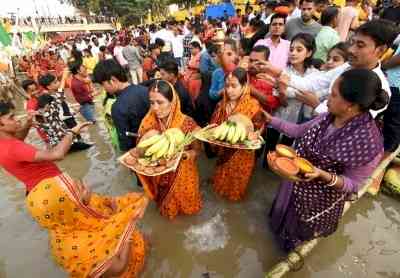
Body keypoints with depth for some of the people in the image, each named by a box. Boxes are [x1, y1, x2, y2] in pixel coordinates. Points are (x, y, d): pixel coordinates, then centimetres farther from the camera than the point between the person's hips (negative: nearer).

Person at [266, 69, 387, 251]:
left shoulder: (367, 142, -33)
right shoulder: (330, 116, -14)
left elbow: (353, 185, -21)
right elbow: (300, 131, 0)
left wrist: (324, 175, -39)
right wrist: (270, 120, -2)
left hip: (319, 200, -5)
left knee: (298, 231, 27)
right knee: (286, 216, 33)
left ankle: (291, 247, 60)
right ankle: (280, 231, 66)